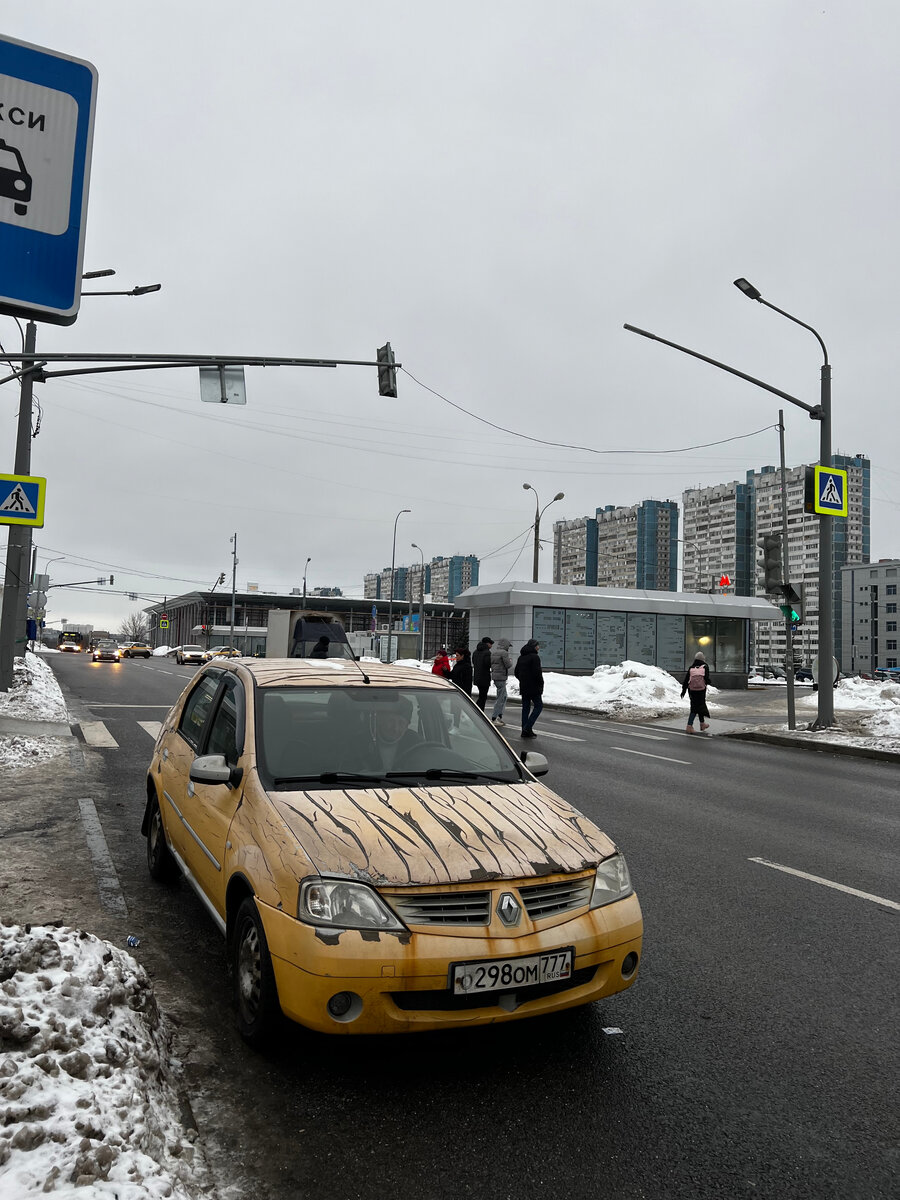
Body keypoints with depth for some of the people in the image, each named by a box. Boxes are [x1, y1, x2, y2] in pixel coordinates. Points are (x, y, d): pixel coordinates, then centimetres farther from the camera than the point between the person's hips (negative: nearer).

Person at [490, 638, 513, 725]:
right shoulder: (504, 653, -15)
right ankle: (494, 718, -3)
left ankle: (500, 716, 18)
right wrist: (511, 661, 6)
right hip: (501, 676, -9)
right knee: (500, 698, -4)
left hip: (495, 675, 9)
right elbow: (508, 665, -16)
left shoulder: (493, 652, 11)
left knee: (504, 696, 18)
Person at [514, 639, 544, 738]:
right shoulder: (535, 657, -13)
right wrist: (541, 684, -6)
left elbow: (516, 673, 17)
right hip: (533, 687, -8)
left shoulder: (520, 657, 14)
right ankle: (528, 727, -11)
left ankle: (525, 731, 10)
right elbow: (537, 672, -19)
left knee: (526, 707, 11)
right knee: (538, 705, 0)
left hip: (523, 687, 8)